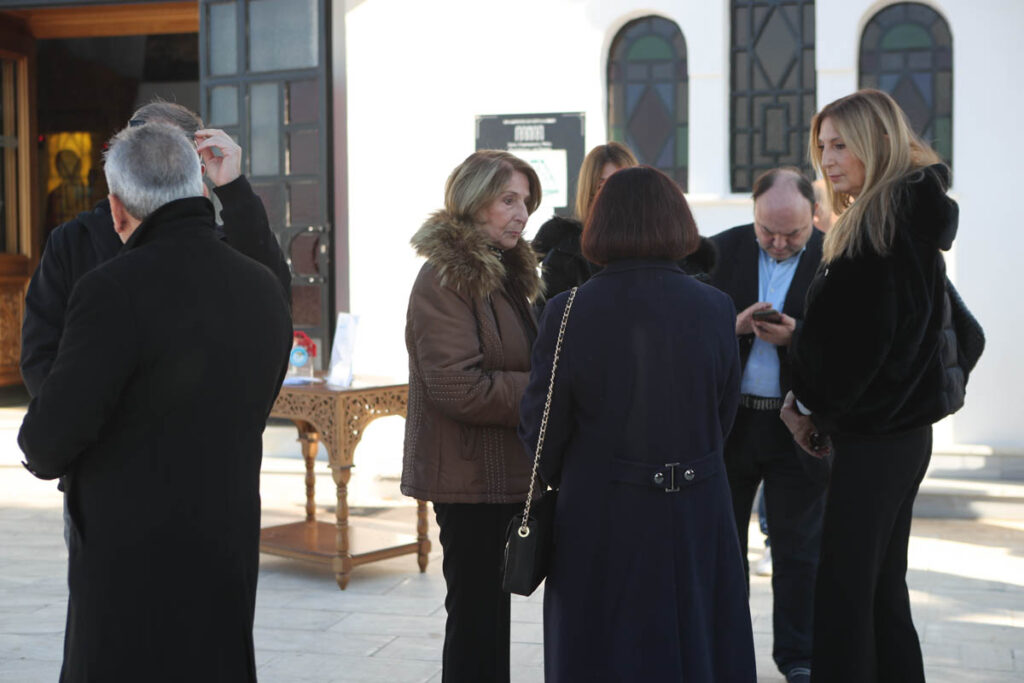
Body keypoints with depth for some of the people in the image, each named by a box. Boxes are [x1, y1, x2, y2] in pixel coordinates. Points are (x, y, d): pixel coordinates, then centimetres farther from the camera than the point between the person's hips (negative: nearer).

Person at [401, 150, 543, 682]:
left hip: (501, 473, 9)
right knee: (477, 609, -1)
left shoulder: (503, 273, 15)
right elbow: (459, 387, -22)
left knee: (486, 608, 16)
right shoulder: (445, 278, -15)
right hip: (470, 476, -9)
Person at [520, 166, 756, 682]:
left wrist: (560, 482, 15)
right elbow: (723, 419, 3)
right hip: (694, 522, 2)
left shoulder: (567, 314, -12)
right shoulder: (715, 310, -6)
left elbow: (542, 428, -4)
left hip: (599, 524, -1)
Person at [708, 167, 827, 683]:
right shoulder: (721, 250, 1)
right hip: (727, 422, 2)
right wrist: (733, 326, -18)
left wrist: (797, 337, -23)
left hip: (798, 427, -2)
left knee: (798, 551, 8)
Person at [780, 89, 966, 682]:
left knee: (845, 590, -4)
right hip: (895, 429, 9)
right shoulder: (907, 213, 15)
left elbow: (865, 337, -20)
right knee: (882, 586, 15)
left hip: (875, 435, -9)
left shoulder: (887, 218, -15)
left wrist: (810, 404, -6)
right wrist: (816, 404, 9)